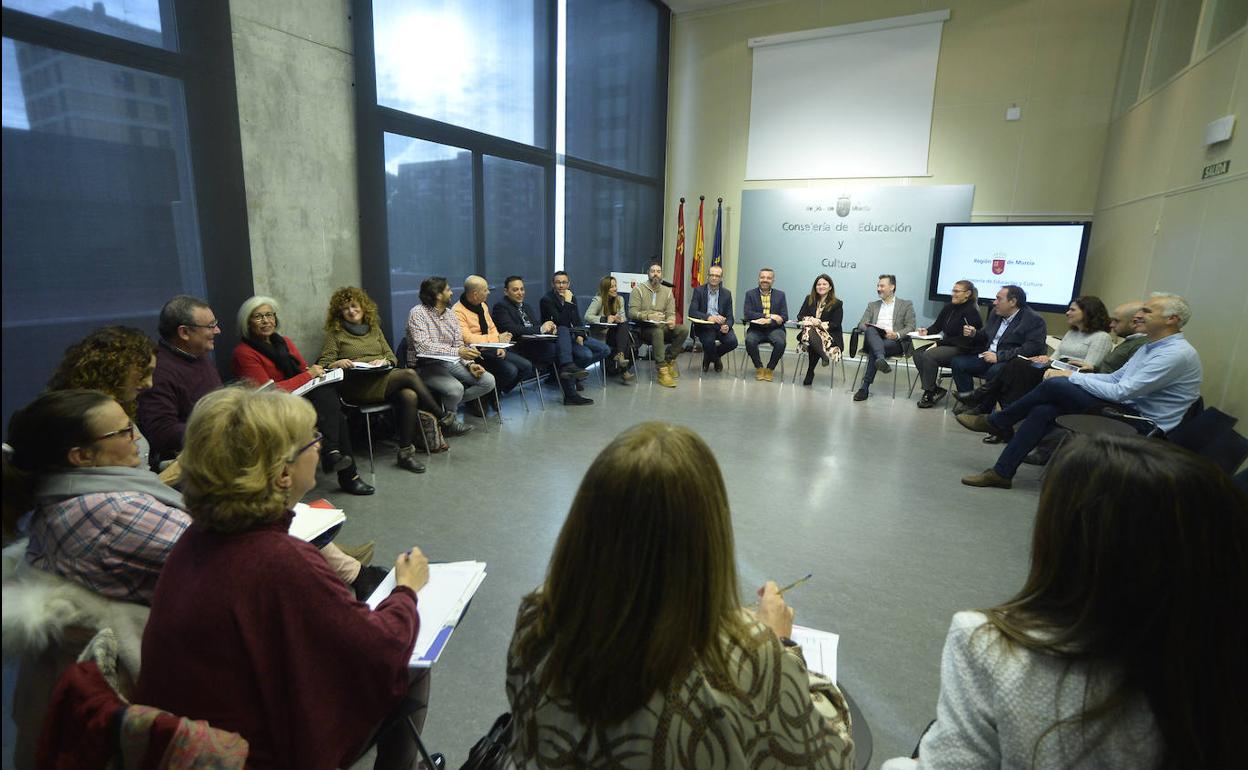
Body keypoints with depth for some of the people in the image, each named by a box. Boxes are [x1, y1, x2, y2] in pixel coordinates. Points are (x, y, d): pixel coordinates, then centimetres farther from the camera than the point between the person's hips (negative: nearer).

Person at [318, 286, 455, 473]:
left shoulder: (374, 329, 24)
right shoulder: (335, 334, 11)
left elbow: (393, 357, 19)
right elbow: (322, 365, 5)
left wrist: (384, 361, -4)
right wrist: (337, 364, -17)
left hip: (385, 379, 5)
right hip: (356, 386, -4)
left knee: (409, 396, -31)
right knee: (409, 374, -28)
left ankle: (405, 453, -26)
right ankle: (445, 419, -19)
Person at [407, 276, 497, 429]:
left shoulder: (450, 314, 11)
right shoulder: (418, 313, -10)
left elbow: (459, 344, 8)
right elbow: (423, 346, -24)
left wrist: (470, 364, -12)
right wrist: (457, 352, -32)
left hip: (450, 362, 7)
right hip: (425, 365, -7)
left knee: (488, 381, -10)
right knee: (455, 388, -33)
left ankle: (449, 404, 1)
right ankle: (448, 421, -2)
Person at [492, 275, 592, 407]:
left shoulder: (527, 306, 27)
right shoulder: (501, 306, 0)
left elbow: (538, 324, 22)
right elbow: (511, 329, -15)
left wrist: (549, 327, -4)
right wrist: (540, 329, -16)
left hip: (540, 340, 8)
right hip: (523, 348, -8)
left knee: (563, 330, -14)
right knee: (560, 351, -21)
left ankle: (568, 366, -26)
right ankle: (570, 395, -18)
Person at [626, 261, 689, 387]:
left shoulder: (667, 291, 13)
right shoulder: (638, 289, 0)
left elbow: (671, 313, 9)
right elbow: (632, 312, -9)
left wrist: (671, 320, -16)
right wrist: (649, 316, -25)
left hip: (662, 326, 4)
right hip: (643, 328, -4)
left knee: (684, 329, -22)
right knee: (658, 331, -38)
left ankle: (669, 359, -6)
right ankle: (662, 371, -35)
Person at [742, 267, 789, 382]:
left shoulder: (780, 295, 9)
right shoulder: (750, 294, 6)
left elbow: (784, 317, 0)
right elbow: (747, 314, -8)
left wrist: (769, 321, -20)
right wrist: (770, 316, -17)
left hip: (774, 328, 0)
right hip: (756, 329, 0)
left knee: (781, 342, -31)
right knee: (749, 341, -33)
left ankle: (770, 368, -5)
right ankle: (759, 367, -7)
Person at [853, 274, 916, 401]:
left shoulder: (906, 305, 15)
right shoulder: (872, 305, 25)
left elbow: (910, 328, 4)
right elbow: (861, 324, 13)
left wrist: (897, 334, -17)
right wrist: (869, 329, -11)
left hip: (896, 342, -2)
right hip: (873, 339, 2)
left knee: (873, 351, -36)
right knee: (871, 331, -35)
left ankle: (865, 387, -38)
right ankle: (881, 359, -58)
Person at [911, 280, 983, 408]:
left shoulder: (971, 311, -11)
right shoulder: (949, 307, 10)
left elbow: (963, 340, -16)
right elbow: (936, 326, 15)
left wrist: (939, 343, -20)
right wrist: (926, 331, -8)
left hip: (962, 349, -7)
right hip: (946, 344, 8)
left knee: (929, 355, -29)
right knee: (918, 353, -16)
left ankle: (929, 394, -17)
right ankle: (935, 389, -9)